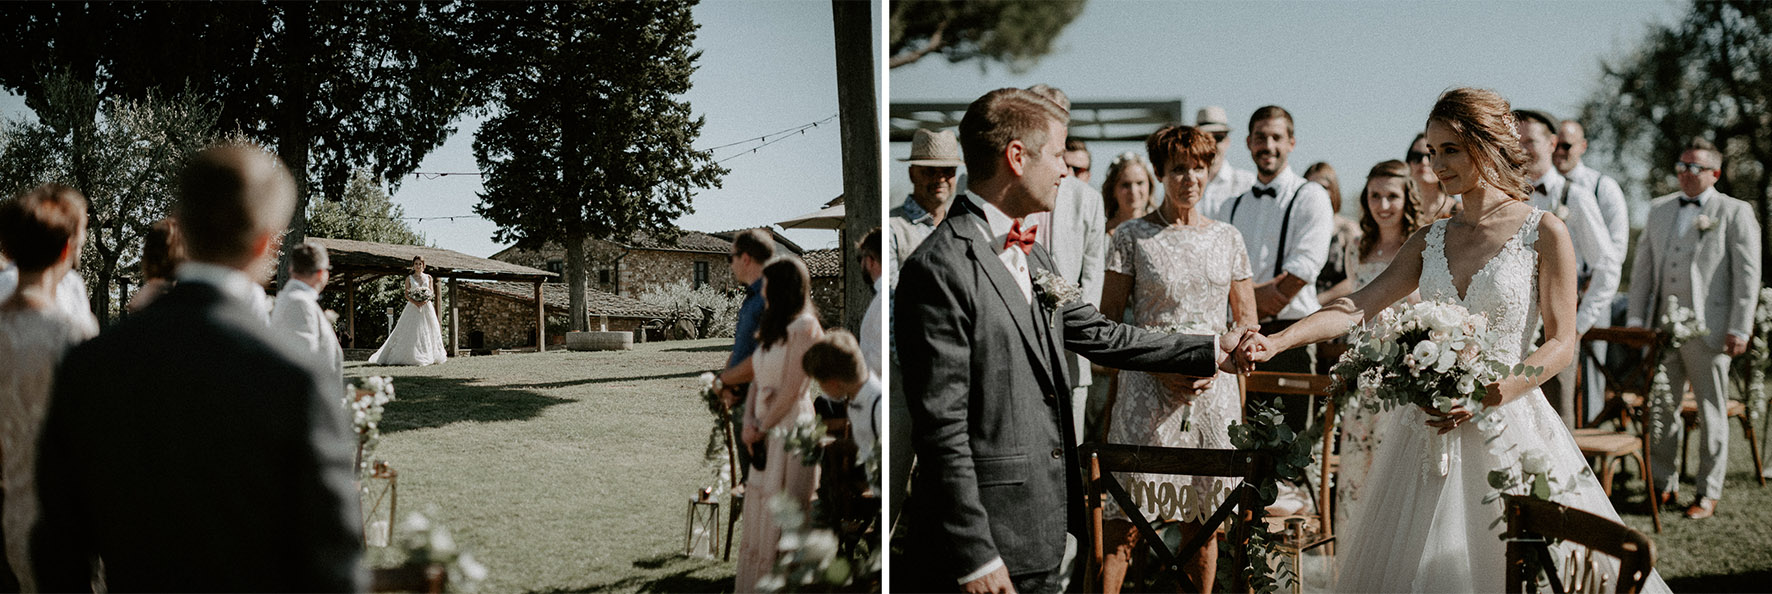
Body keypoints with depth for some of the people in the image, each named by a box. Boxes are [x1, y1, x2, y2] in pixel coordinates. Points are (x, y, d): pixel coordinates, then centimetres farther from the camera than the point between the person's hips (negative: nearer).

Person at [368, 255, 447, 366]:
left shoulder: (428, 277, 10)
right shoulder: (409, 278, 6)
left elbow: (432, 294, 8)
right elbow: (406, 294, 0)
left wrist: (426, 301, -12)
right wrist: (415, 302, -16)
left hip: (427, 307, 2)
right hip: (413, 307, -2)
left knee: (427, 332, 0)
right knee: (411, 333, -8)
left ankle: (429, 357, 4)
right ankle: (411, 356, -7)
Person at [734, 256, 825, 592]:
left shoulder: (803, 328, -12)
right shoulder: (772, 329, 15)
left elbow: (791, 390, -15)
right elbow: (757, 381, 12)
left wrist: (762, 427, -6)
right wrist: (749, 422, -2)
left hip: (790, 434, -9)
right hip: (766, 437, 9)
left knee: (782, 524, -3)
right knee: (758, 518, 12)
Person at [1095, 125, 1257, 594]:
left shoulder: (1228, 239, 10)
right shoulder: (1133, 237, 1)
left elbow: (1247, 322, 13)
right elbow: (1108, 322, 0)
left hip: (1214, 391, 3)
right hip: (1148, 390, -3)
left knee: (1203, 519, 7)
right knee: (1126, 520, -6)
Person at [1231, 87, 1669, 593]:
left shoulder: (1543, 233, -3)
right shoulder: (1431, 241, 10)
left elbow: (1562, 343, -6)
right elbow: (1358, 307, 0)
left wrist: (1487, 396, -20)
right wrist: (1276, 341, -15)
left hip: (1507, 424, -4)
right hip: (1429, 429, 4)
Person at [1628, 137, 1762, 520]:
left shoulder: (1735, 213, 0)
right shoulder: (1659, 209, 14)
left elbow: (1748, 275, -4)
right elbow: (1643, 266, 15)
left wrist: (1740, 330, -10)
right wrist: (1636, 318, 8)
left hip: (1708, 330, -4)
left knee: (1712, 414, 4)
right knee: (1660, 409, 7)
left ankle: (1709, 493, 13)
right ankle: (1664, 486, 18)